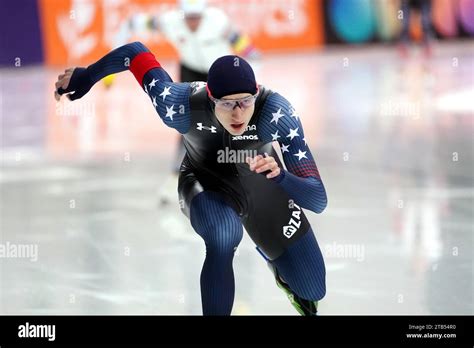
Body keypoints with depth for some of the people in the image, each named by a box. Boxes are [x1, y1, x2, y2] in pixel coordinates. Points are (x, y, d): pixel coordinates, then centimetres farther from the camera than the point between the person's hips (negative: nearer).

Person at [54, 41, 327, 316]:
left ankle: (275, 261, 46)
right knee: (224, 236, -39)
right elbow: (135, 52, -20)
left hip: (263, 185, 1)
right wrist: (84, 77, -5)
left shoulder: (277, 111, -39)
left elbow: (319, 200, -39)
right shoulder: (182, 105, -37)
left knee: (313, 291, 10)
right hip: (206, 181, -1)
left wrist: (280, 176, -59)